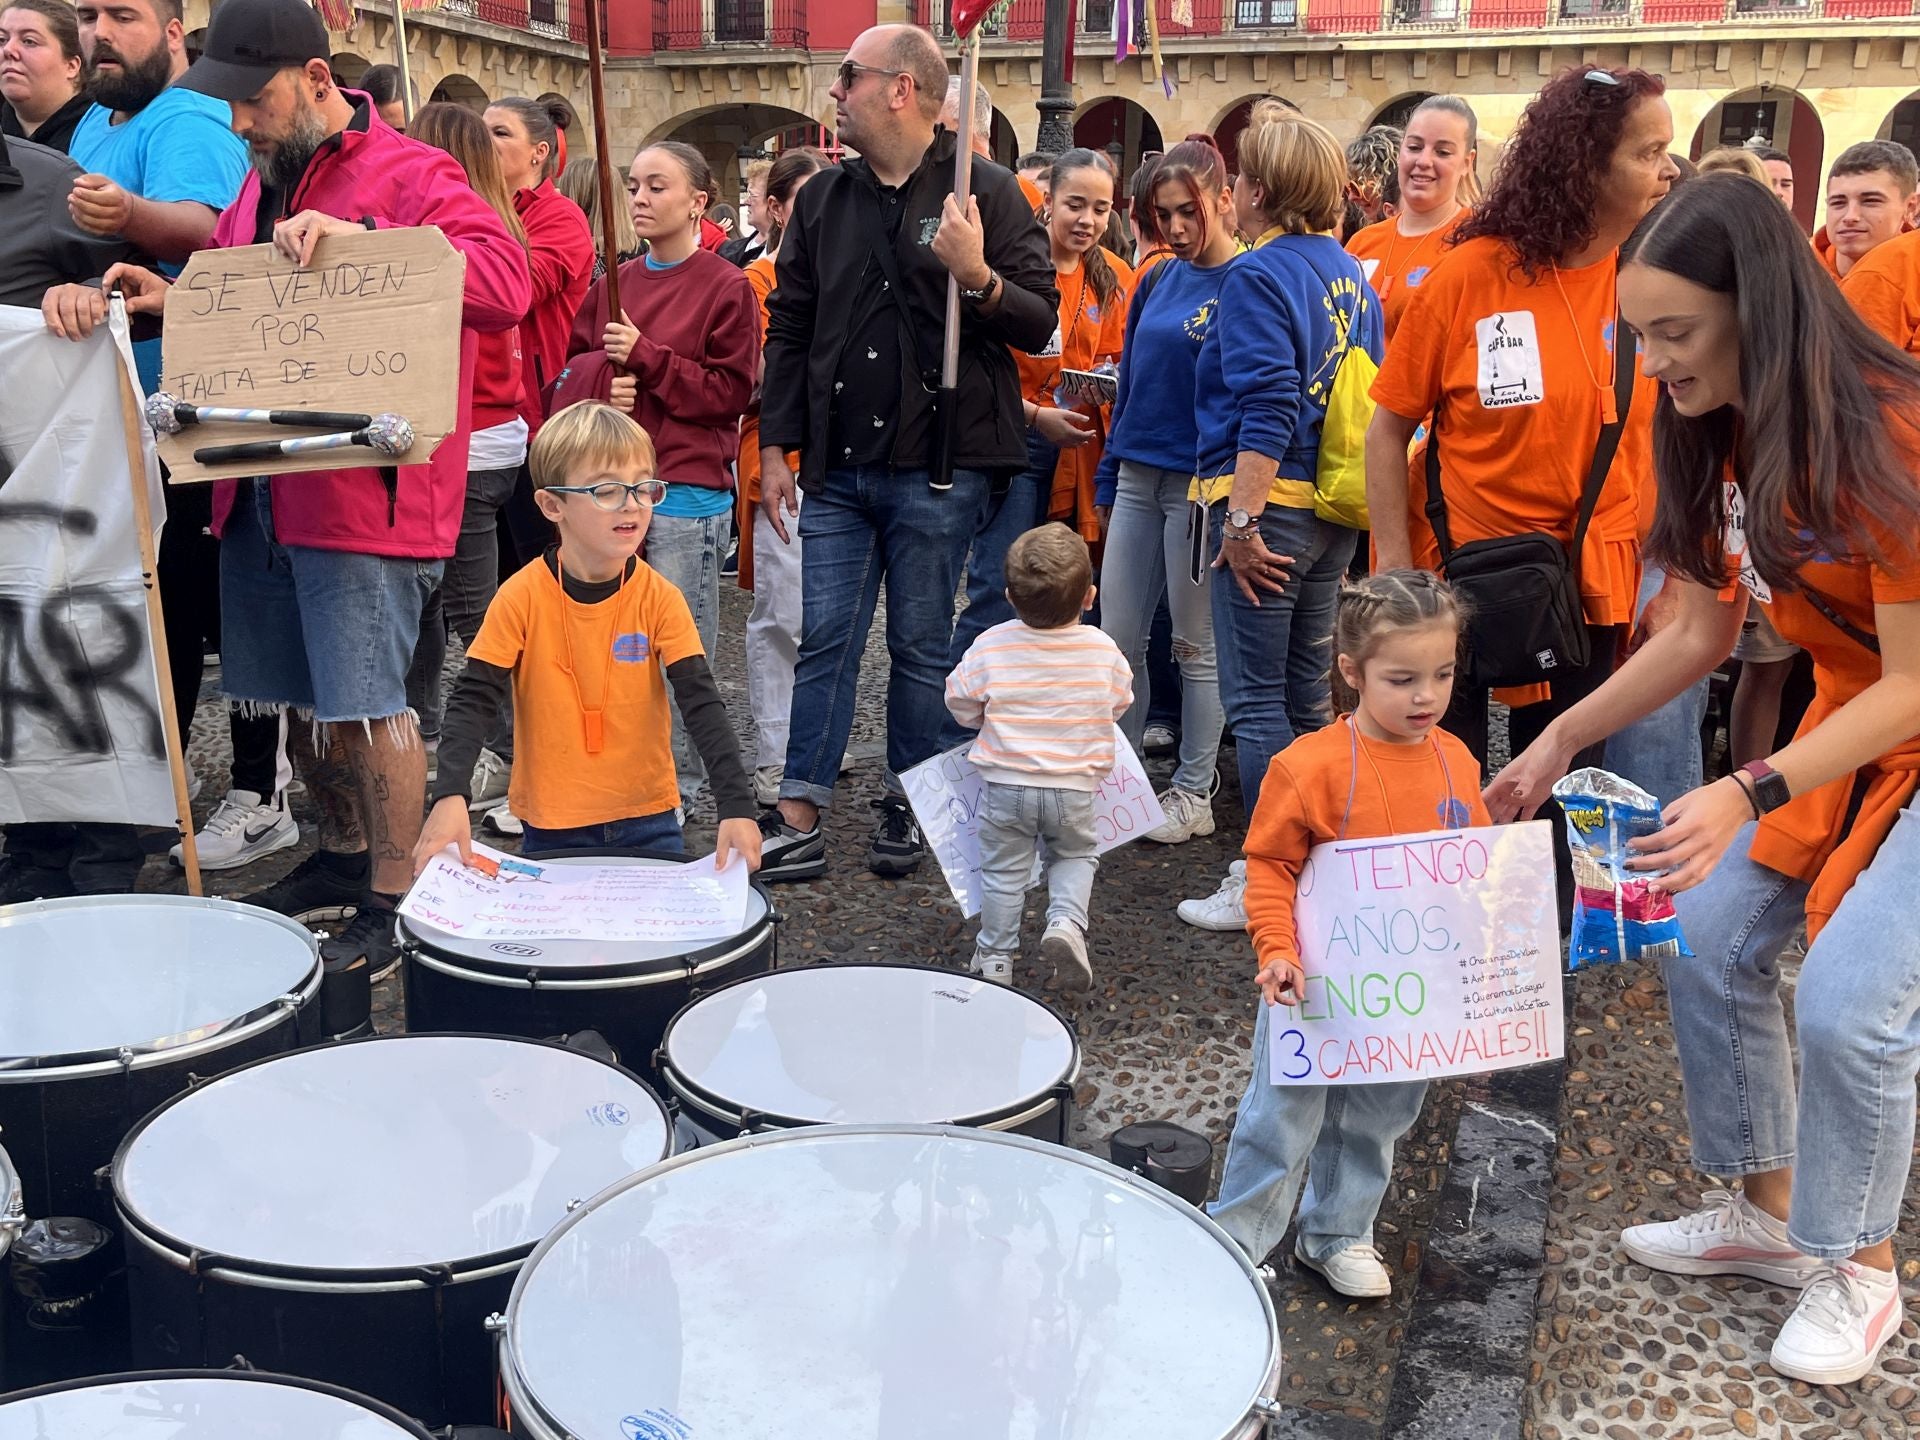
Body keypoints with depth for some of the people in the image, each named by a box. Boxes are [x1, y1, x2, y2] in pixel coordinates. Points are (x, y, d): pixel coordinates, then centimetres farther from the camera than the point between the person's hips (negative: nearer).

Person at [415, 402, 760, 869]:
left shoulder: (660, 598, -7)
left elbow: (702, 703, -10)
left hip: (648, 820, 1)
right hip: (550, 828, -1)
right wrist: (449, 797, -24)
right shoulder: (522, 598, -9)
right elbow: (473, 700, -10)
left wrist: (737, 806, -20)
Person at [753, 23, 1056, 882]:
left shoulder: (986, 193, -2)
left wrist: (977, 277, -23)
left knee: (921, 646, 6)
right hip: (837, 467, 4)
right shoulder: (823, 200, 10)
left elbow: (1039, 323, -4)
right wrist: (775, 446, 8)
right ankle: (798, 822, 9)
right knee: (825, 643, 4)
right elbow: (789, 328, 14)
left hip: (937, 467, -3)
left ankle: (907, 808, 21)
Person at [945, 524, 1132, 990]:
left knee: (1003, 869, 15)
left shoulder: (990, 646, -13)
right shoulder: (1102, 650, -9)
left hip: (1005, 781, 0)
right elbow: (1119, 703, 7)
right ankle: (1066, 921, -1)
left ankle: (995, 956, 20)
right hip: (1075, 787, 1)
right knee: (1075, 856, 22)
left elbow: (961, 705, -3)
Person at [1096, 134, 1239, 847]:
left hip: (1201, 481, -6)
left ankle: (1194, 793, 16)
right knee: (1118, 638, 9)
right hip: (1138, 476, 6)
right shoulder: (1156, 282, 11)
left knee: (1196, 644, 4)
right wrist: (1109, 478, 14)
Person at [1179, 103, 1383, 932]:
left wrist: (1241, 517, -21)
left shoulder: (1257, 277, -12)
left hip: (1270, 506, -9)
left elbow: (1268, 406, -22)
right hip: (1333, 512, 9)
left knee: (1256, 702, -3)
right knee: (1307, 696, 17)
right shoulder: (1349, 272, 13)